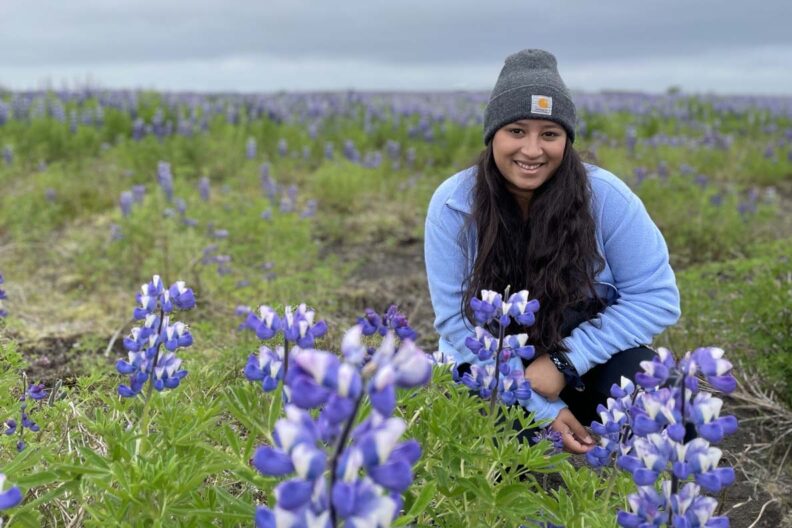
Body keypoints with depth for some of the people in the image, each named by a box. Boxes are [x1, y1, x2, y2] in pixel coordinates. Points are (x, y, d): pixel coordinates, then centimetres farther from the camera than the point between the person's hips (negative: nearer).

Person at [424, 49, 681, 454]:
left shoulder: (605, 196, -17)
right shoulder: (452, 204, -16)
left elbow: (657, 296, -14)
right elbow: (455, 318, -16)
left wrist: (564, 361, -25)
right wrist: (542, 408, -23)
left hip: (587, 365, 0)